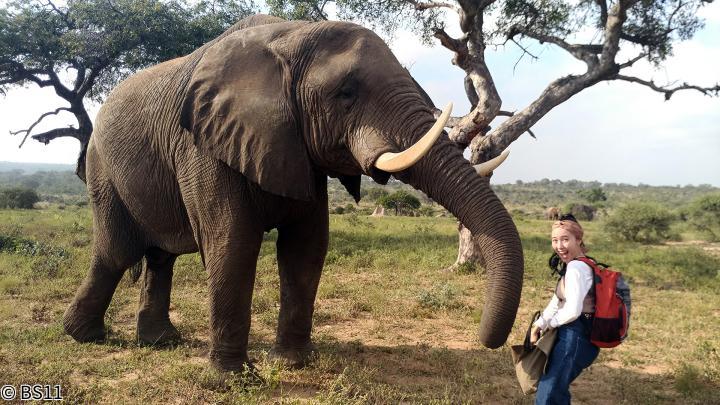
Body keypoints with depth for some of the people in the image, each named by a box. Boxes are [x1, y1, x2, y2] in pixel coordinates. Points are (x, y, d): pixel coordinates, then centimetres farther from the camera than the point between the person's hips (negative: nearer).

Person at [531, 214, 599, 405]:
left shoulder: (576, 268, -19)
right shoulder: (571, 266, 15)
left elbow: (573, 311, -26)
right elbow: (557, 301, 15)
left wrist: (549, 323, -9)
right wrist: (539, 324, 3)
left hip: (576, 336, -11)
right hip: (576, 334, 11)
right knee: (557, 389, 22)